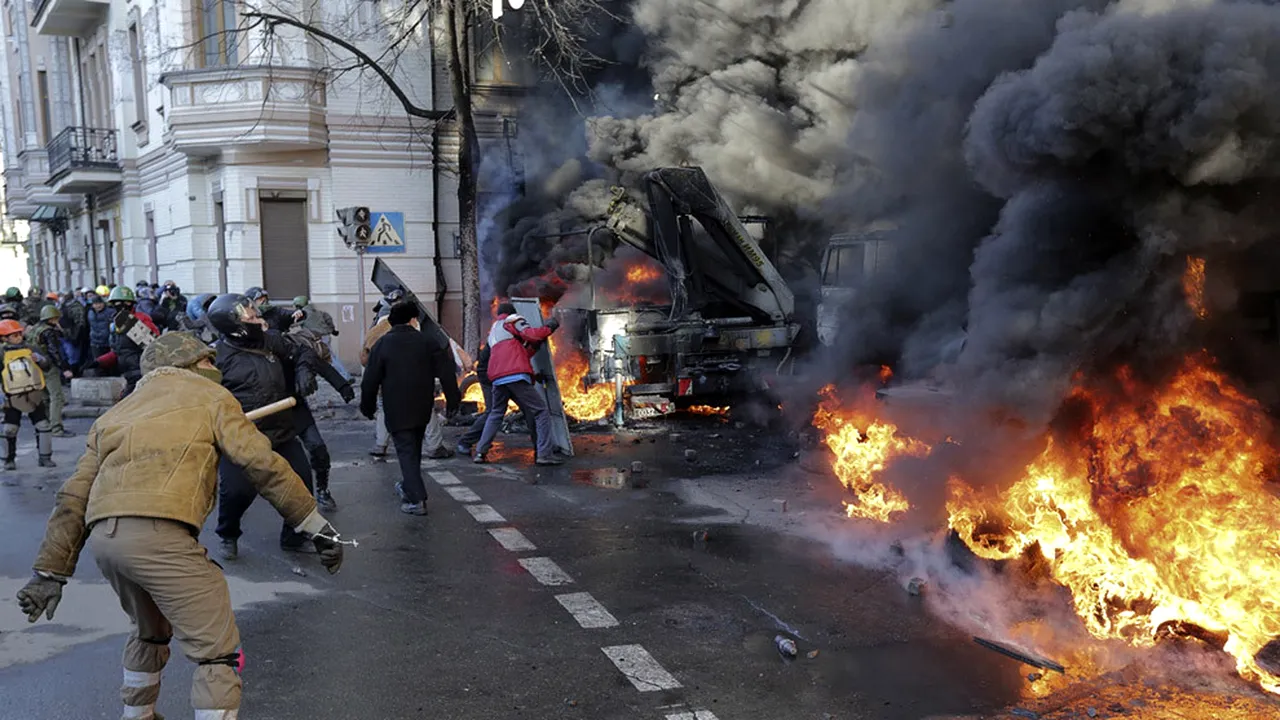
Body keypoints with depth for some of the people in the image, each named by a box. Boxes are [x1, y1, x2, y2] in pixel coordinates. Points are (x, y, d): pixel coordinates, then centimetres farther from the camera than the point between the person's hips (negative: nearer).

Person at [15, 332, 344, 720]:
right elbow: (264, 466, 2)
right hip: (159, 534, -7)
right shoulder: (210, 397, 14)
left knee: (149, 631, 32)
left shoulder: (115, 414, 30)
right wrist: (316, 526, 4)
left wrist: (50, 571, 25)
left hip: (102, 537, 7)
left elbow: (73, 499, 23)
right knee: (217, 653, -1)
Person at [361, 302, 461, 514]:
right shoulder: (428, 341, 1)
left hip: (396, 409, -3)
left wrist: (368, 406, 9)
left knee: (406, 450, -3)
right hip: (422, 408, 3)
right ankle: (409, 486, 36)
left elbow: (371, 380, -3)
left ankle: (416, 499, -12)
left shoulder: (382, 345, -3)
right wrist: (453, 399, 3)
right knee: (414, 448, 21)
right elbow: (446, 371, -3)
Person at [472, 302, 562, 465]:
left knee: (495, 414, 23)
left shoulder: (492, 332, 33)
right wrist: (548, 328, 7)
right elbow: (530, 334, -7)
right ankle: (544, 454, -10)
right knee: (541, 412, -2)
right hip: (516, 376, -7)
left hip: (498, 379, 7)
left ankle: (480, 452, 14)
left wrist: (534, 344, 24)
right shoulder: (512, 320, 11)